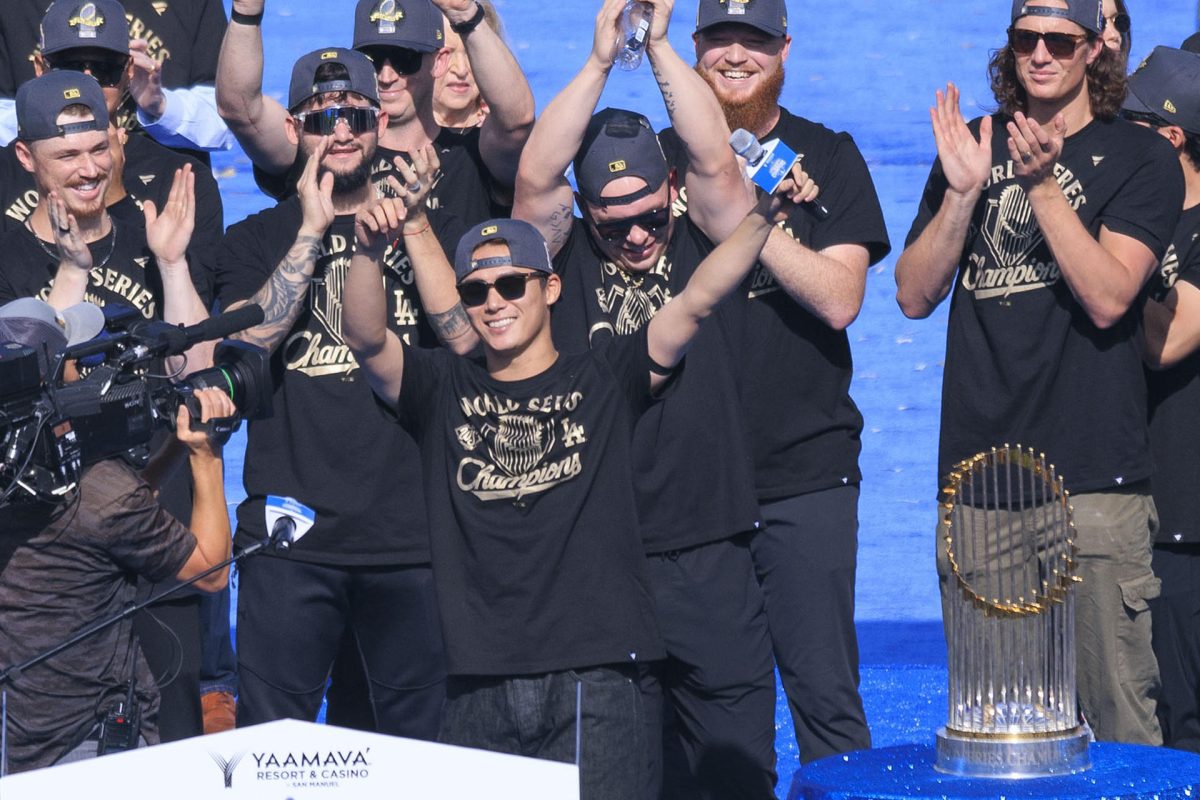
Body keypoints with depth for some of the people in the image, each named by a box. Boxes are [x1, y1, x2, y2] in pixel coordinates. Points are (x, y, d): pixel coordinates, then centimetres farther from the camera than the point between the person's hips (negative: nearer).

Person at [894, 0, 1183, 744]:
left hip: (1096, 479, -3)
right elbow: (915, 295, 9)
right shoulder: (972, 146, 16)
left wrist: (1041, 182, -16)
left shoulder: (1140, 157, 4)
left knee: (1117, 718, -5)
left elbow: (1107, 297, -9)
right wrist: (963, 191, -5)